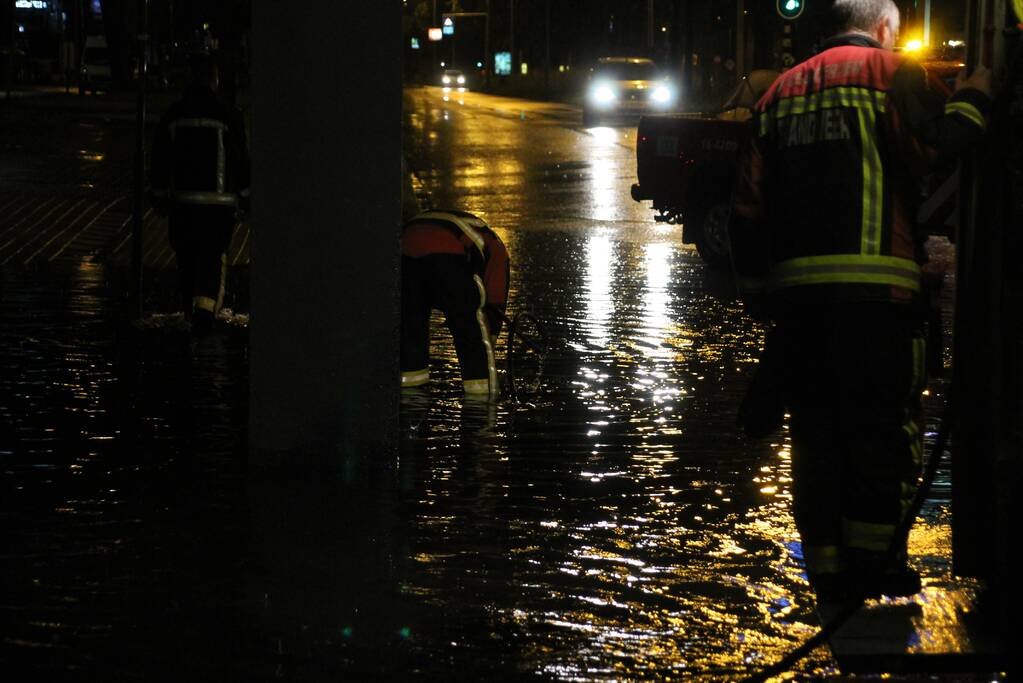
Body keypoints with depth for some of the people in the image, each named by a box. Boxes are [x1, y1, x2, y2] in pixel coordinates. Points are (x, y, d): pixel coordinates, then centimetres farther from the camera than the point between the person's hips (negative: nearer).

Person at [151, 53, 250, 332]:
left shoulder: (173, 116, 3)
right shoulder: (228, 116, -4)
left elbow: (160, 160, 7)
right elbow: (241, 159, 0)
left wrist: (160, 195, 15)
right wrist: (245, 196, 9)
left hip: (182, 199, 2)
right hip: (219, 201, -2)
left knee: (187, 256, 14)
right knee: (214, 257, -1)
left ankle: (190, 308, 23)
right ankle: (206, 306, -20)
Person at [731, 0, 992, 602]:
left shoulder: (783, 90, 19)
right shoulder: (890, 72, 1)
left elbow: (751, 203, 18)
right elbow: (938, 144, -16)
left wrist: (758, 288, 21)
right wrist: (974, 96, 2)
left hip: (796, 284, 6)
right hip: (874, 287, -5)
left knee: (817, 434, 9)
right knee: (884, 426, 1)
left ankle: (830, 574, 12)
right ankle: (877, 563, -2)